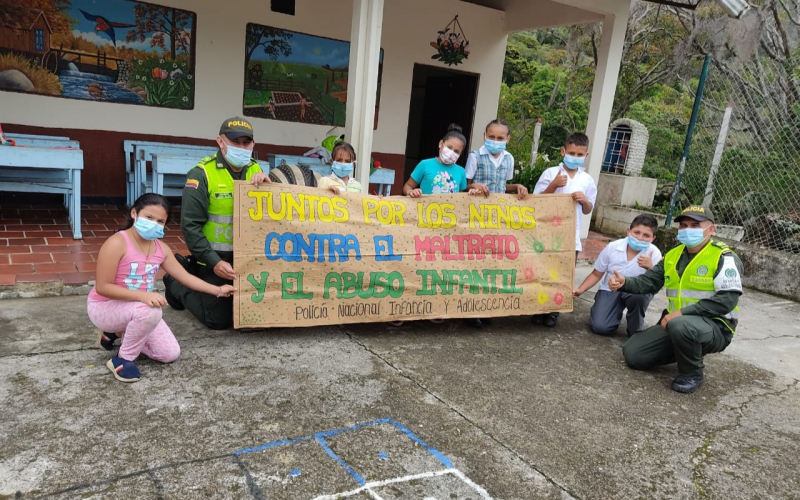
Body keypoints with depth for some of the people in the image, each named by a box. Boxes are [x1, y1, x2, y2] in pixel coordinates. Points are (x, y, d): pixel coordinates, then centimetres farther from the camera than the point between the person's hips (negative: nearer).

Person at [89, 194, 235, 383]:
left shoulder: (161, 249, -2)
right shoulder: (117, 243, -24)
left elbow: (185, 277, 6)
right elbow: (102, 287, -26)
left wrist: (218, 291, 4)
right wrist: (142, 295, -37)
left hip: (138, 309, 7)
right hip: (104, 307, -7)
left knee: (170, 354, 0)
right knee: (149, 311, -39)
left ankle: (120, 332, 21)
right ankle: (123, 359, -13)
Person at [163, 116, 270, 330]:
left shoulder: (254, 170, 3)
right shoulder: (202, 173, -15)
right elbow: (191, 225, -16)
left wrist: (267, 185, -18)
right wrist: (214, 262, -22)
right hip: (215, 257, -5)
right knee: (219, 320, 2)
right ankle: (177, 283, 26)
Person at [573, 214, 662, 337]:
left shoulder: (654, 254, -16)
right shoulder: (612, 247, -12)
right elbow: (596, 274, 0)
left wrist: (650, 268, -39)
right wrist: (580, 290, -13)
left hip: (635, 291, -1)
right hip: (610, 290, 1)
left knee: (640, 296, -39)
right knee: (600, 327, -20)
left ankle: (635, 332, -8)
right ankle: (617, 310, 18)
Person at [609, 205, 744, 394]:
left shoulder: (724, 257, -13)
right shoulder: (673, 255, 8)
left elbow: (727, 300, -22)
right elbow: (648, 282, 7)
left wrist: (683, 313, -27)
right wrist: (624, 283, -15)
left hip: (715, 327, -7)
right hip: (675, 322, 7)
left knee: (681, 326, -40)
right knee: (633, 354, 0)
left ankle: (692, 373, -10)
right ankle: (686, 351, 21)